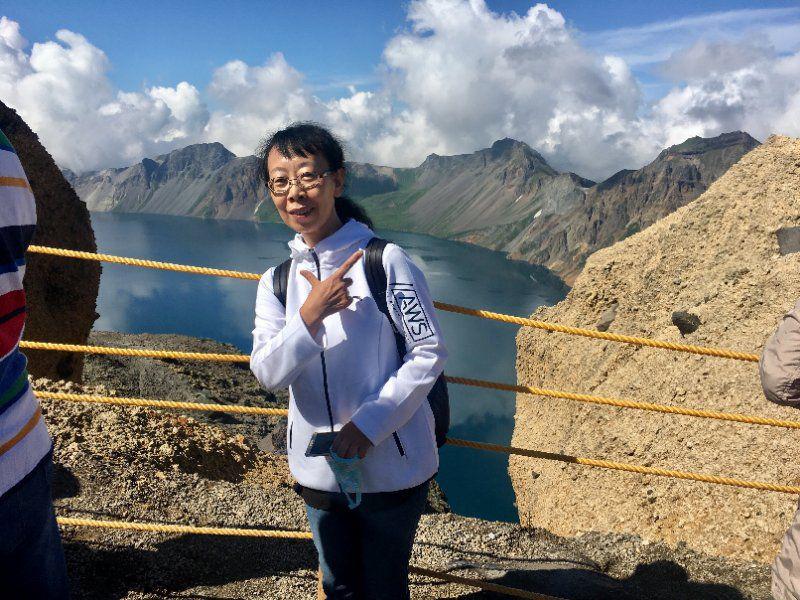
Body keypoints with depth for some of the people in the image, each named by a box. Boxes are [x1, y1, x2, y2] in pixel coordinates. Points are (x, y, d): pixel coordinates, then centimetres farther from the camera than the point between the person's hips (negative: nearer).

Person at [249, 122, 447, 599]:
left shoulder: (386, 261, -15)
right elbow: (268, 373, -8)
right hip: (319, 467, 5)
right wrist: (309, 316, -25)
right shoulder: (276, 281, 1)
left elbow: (430, 353, -14)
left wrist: (368, 424, -19)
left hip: (391, 466, -4)